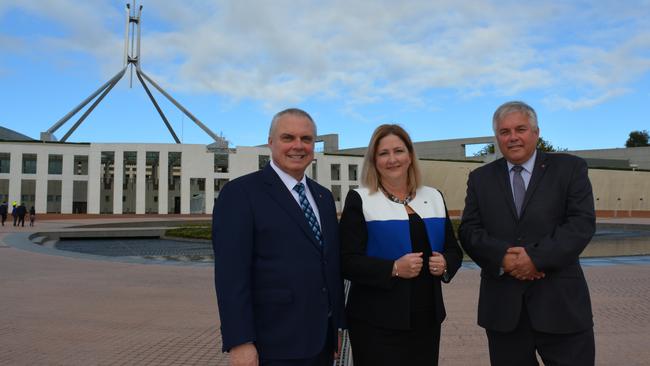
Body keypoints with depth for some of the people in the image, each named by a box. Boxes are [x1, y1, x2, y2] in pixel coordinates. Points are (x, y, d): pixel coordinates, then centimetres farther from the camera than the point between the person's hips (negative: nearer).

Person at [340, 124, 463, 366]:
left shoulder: (433, 197, 10)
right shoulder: (359, 200, -5)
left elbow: (453, 249, 14)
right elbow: (347, 262, -11)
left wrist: (445, 264, -8)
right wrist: (393, 269, -22)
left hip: (427, 318, 5)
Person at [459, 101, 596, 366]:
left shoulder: (570, 168, 4)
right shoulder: (480, 178, 10)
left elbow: (582, 222, -7)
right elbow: (469, 230, 1)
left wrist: (537, 257, -18)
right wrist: (502, 257, -16)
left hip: (561, 301, -1)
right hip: (502, 304, 2)